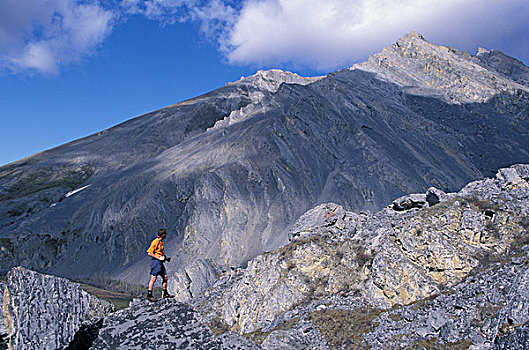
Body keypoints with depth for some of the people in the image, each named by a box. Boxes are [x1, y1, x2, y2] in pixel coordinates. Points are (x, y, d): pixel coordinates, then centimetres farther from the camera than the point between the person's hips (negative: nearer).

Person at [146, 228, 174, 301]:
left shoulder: (161, 242, 15)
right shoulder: (155, 242, -13)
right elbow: (149, 253, -16)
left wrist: (166, 258, 12)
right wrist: (158, 258, -19)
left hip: (160, 262, 9)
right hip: (156, 261, -9)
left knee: (165, 277, 10)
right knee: (153, 278, -8)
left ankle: (165, 293, 18)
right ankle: (149, 295, -3)